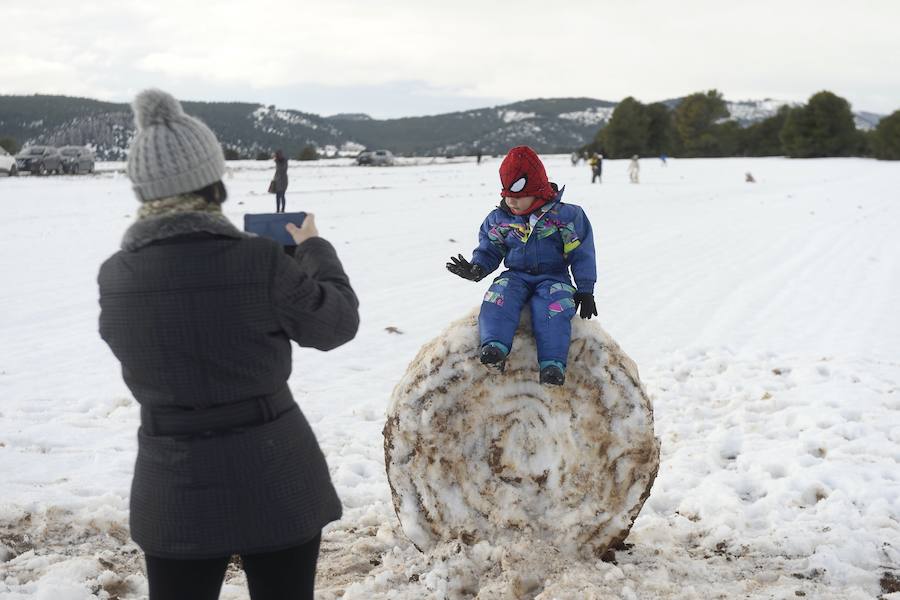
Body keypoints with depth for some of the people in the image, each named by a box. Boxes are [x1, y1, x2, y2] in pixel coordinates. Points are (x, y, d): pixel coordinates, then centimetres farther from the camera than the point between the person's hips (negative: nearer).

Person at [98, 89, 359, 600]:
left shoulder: (114, 277, -6)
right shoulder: (259, 264, -17)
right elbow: (338, 322, -2)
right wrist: (315, 249, 15)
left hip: (174, 494, 3)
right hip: (275, 484, -2)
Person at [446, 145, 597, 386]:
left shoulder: (565, 216, -2)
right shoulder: (498, 219, 6)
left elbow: (581, 254, 2)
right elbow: (489, 251, 14)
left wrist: (585, 290, 0)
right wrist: (476, 268, -9)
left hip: (553, 278, -2)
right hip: (515, 276, 3)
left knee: (553, 306, -35)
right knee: (499, 296, -32)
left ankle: (553, 363, -45)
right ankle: (494, 347, -49)